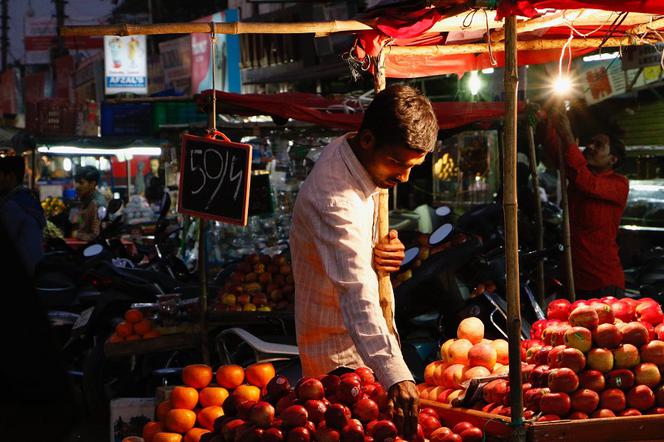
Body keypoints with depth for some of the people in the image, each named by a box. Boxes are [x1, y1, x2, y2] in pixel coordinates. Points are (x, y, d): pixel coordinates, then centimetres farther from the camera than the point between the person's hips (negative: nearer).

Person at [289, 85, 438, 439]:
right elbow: (358, 296, -43)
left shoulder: (354, 155, 1)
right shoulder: (334, 198, -30)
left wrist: (382, 251, -5)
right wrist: (395, 376, -54)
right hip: (342, 358, -9)